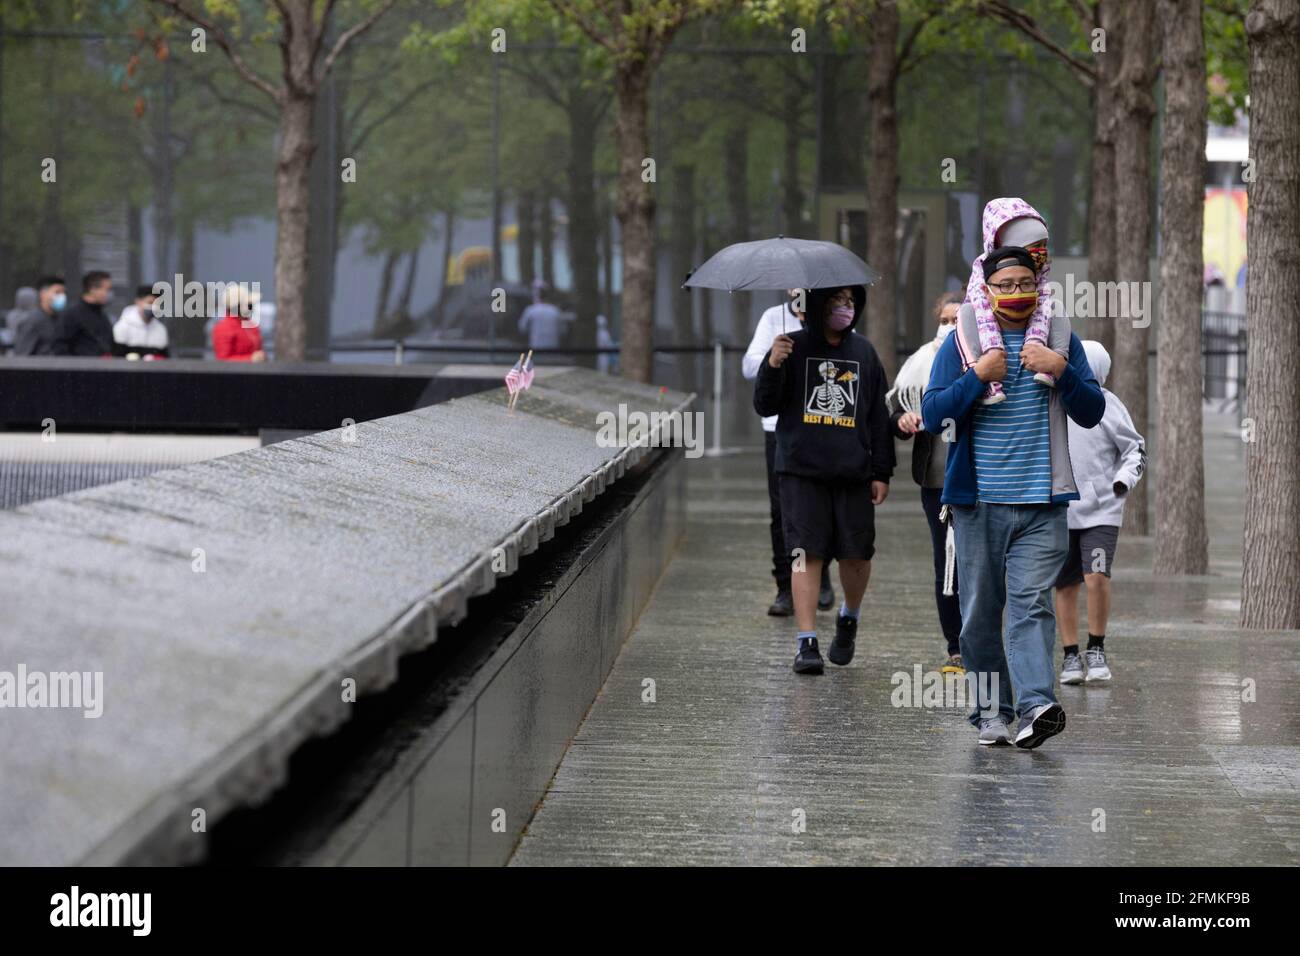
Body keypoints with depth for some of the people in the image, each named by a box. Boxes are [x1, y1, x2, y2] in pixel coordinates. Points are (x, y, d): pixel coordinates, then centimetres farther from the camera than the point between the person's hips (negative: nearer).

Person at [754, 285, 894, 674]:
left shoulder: (864, 353, 11)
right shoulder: (794, 347, 3)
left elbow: (879, 417, 14)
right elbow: (765, 406, 1)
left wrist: (881, 472, 9)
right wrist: (772, 367, -17)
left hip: (853, 474, 2)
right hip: (802, 471, -2)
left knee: (856, 554, 1)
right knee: (807, 553, -7)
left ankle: (849, 618, 30)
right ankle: (806, 642, -5)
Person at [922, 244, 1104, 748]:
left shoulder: (1061, 341, 10)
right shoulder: (961, 343, 6)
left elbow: (1092, 413, 6)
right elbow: (932, 414, 0)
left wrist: (1061, 371, -10)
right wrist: (978, 375, -12)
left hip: (1041, 504, -1)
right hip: (978, 502, 1)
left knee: (1032, 602, -14)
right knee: (981, 611, 4)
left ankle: (1036, 705, -24)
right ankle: (991, 711, 12)